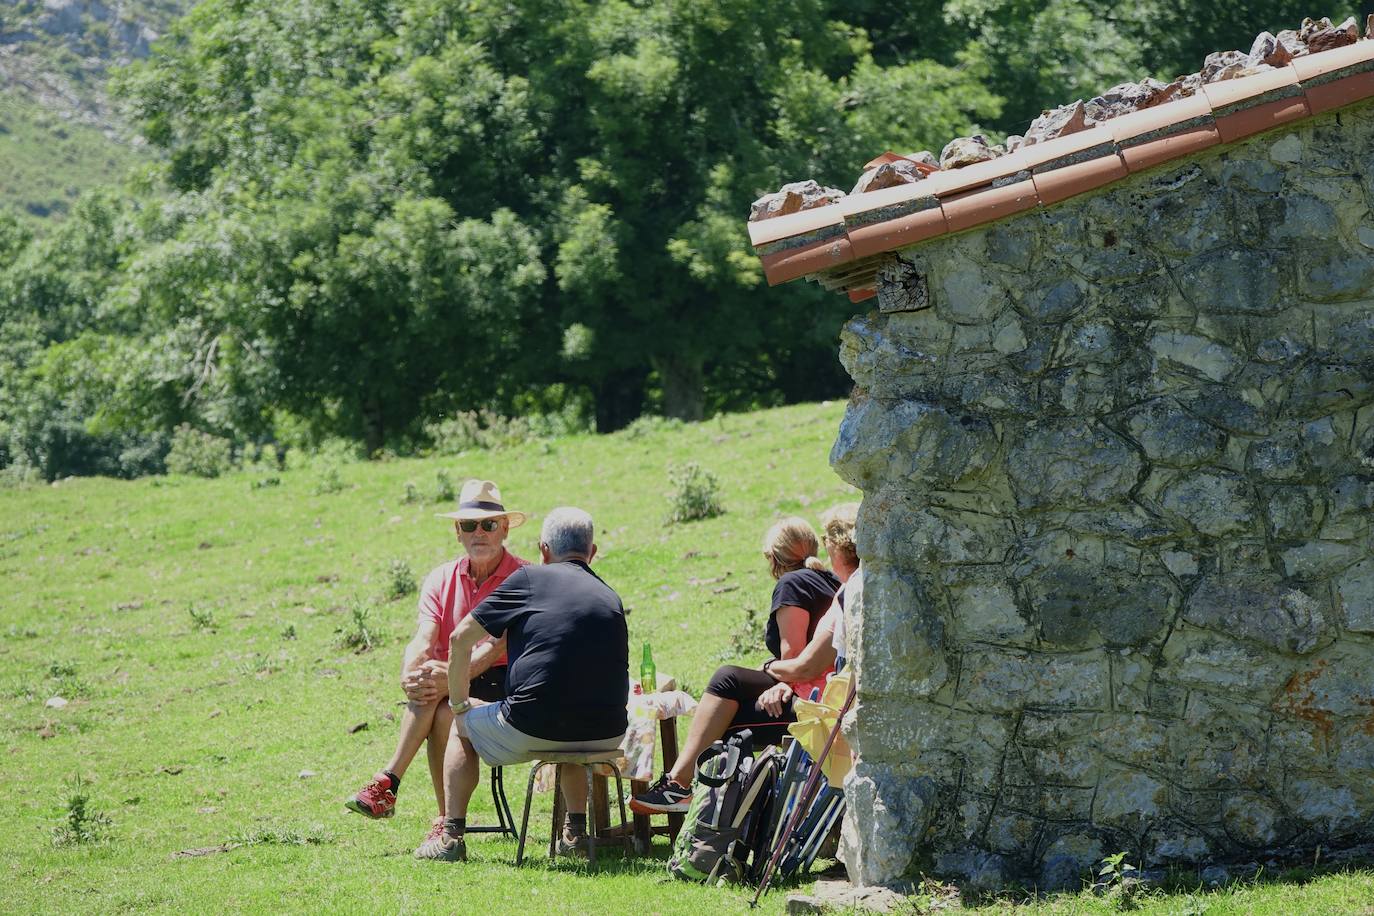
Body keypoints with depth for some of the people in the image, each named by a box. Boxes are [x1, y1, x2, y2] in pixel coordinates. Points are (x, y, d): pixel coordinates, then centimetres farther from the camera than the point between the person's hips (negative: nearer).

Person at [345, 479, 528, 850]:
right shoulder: (441, 579, 11)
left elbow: (498, 644, -17)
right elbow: (423, 640, -3)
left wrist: (452, 676, -32)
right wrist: (409, 674, -27)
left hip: (503, 683, -4)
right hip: (456, 690, 4)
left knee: (444, 710, -33)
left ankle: (389, 782, -25)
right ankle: (446, 820, -32)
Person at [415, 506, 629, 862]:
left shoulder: (530, 578, 1)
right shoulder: (611, 598, 14)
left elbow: (461, 639, 2)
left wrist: (459, 704, 14)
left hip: (532, 727, -4)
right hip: (605, 736, 5)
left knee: (464, 728, 26)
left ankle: (451, 836, 20)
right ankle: (576, 829, 34)